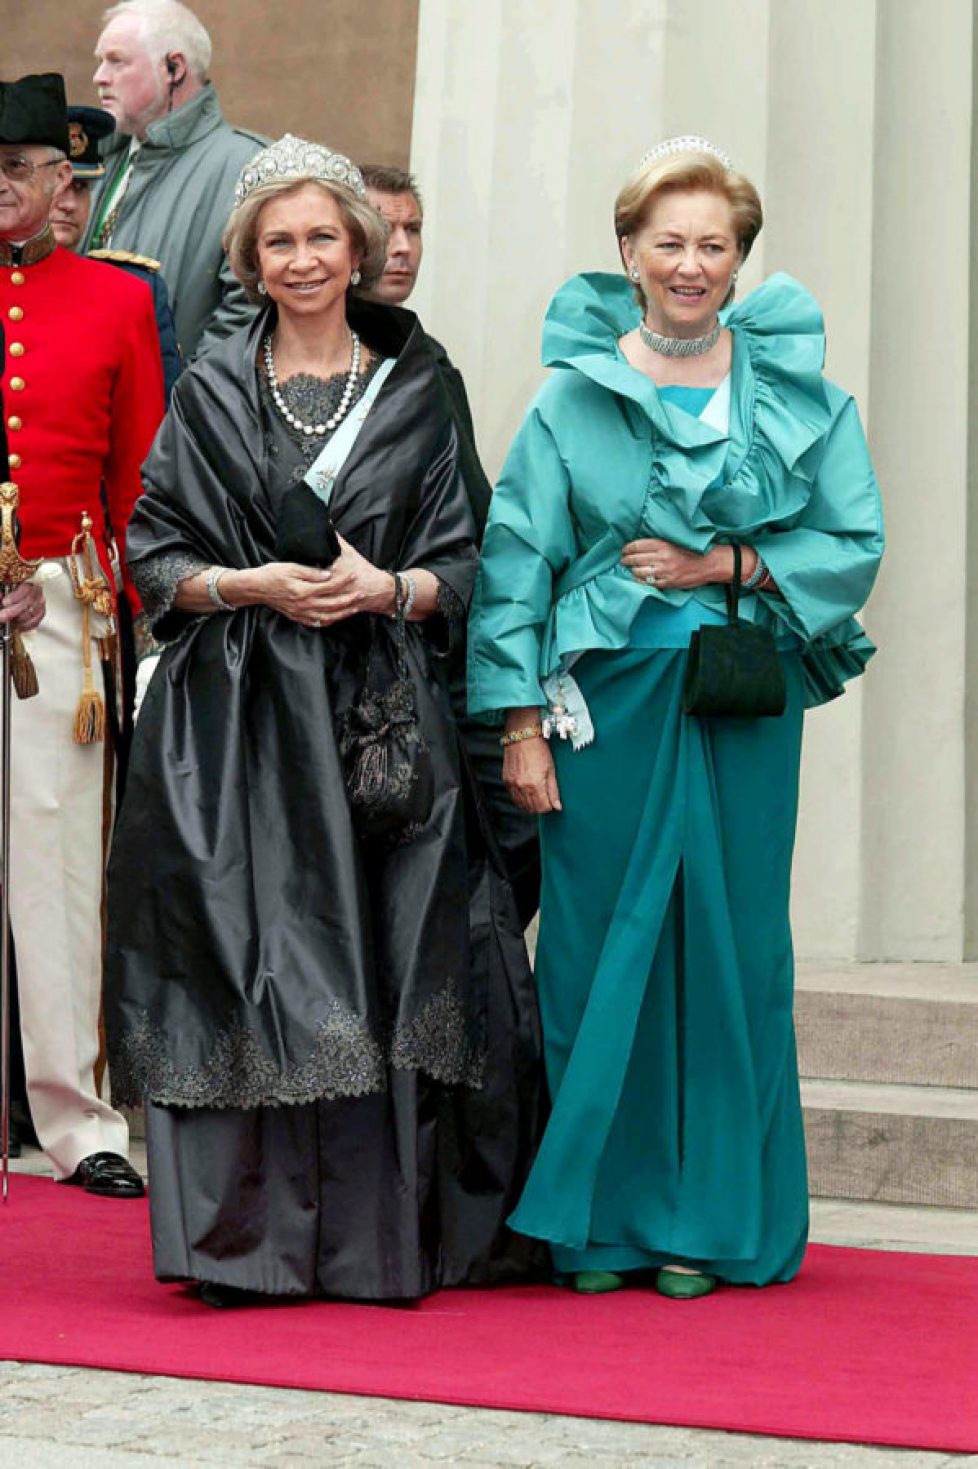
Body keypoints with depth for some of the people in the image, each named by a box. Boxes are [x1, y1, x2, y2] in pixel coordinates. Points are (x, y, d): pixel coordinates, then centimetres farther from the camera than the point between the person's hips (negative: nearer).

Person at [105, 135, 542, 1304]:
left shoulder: (413, 393, 10)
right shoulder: (211, 394, 9)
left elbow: (464, 564, 9)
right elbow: (152, 557, 7)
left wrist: (390, 587, -10)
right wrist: (255, 584, -10)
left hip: (381, 718, 0)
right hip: (237, 721, 0)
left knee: (381, 970, -5)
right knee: (244, 966, -7)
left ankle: (382, 1238, 3)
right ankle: (244, 1239, -2)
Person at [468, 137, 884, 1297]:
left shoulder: (799, 392, 6)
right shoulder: (574, 395, 3)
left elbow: (855, 544, 4)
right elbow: (517, 560, 0)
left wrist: (722, 566, -8)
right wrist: (520, 722, -6)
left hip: (746, 710, 1)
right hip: (609, 701, -1)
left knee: (727, 951, 4)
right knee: (601, 950, 0)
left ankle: (713, 1221, 14)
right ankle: (601, 1220, 11)